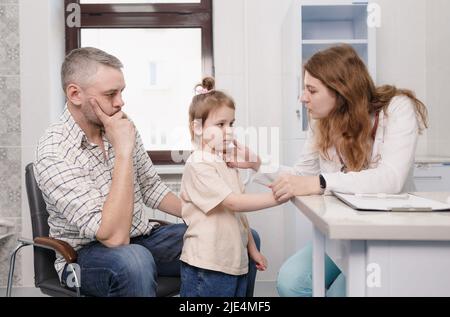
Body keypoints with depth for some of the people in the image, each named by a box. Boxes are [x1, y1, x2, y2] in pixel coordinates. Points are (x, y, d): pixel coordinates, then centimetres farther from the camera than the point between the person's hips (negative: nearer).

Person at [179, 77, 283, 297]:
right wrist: (277, 196, -24)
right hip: (207, 267, -8)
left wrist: (252, 249, 19)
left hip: (236, 262, 8)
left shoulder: (227, 163, 14)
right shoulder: (198, 166, -15)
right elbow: (234, 203, -22)